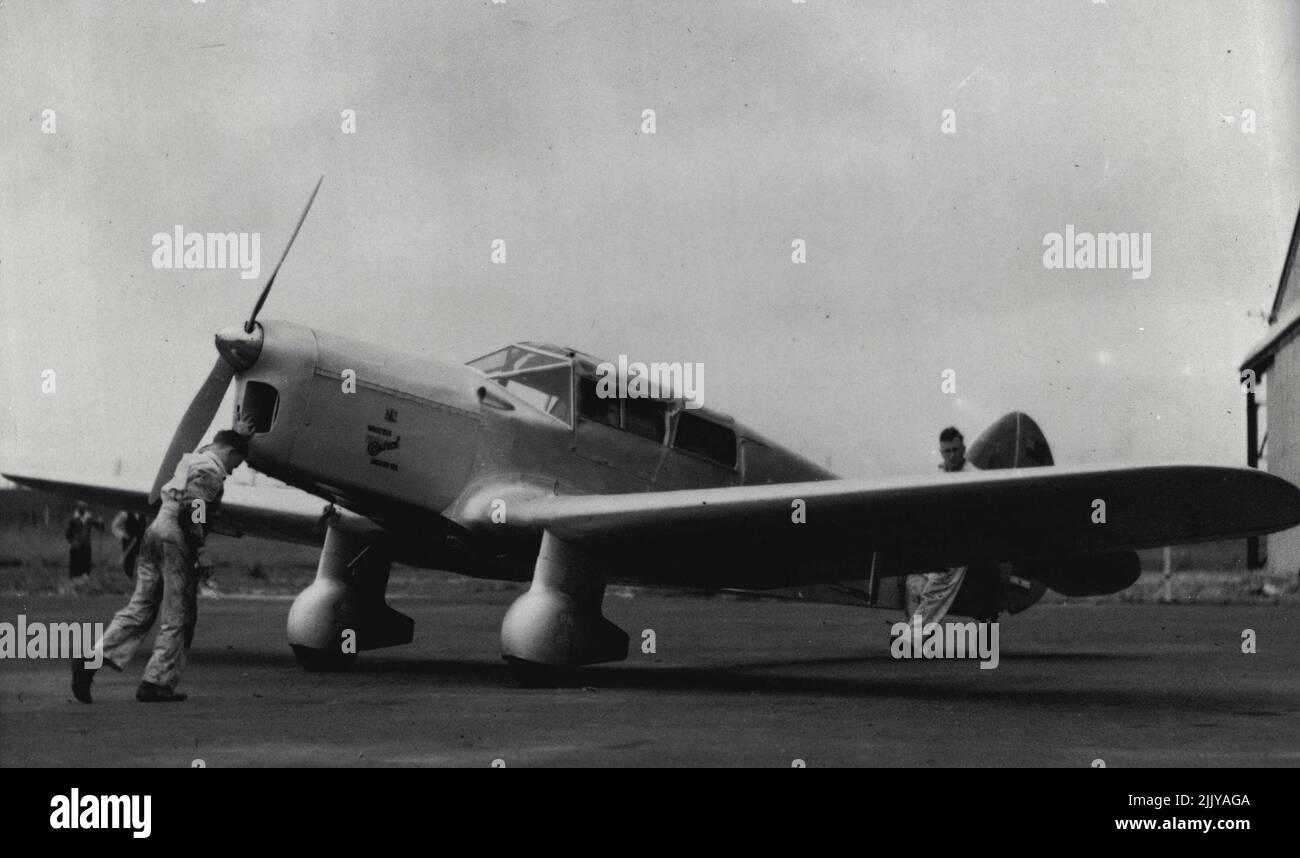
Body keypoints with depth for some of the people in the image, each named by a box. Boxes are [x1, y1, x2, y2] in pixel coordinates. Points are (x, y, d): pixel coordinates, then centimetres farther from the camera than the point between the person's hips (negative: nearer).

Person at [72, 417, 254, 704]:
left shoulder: (195, 457, 20)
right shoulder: (211, 470, -8)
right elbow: (191, 508, -19)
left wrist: (237, 434, 50)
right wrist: (197, 546, -14)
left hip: (156, 528, 9)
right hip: (177, 538, -9)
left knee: (140, 607, 9)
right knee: (178, 617, 0)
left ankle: (92, 659, -4)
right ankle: (157, 683, 1)